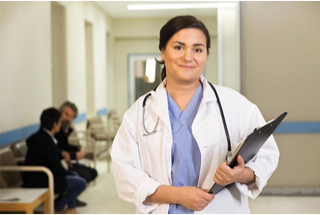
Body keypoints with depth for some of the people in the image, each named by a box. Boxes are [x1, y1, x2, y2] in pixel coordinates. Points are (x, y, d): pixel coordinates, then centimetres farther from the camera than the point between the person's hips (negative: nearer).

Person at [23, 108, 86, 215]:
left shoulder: (39, 136, 8)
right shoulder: (46, 141, -21)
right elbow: (57, 169, -16)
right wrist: (69, 174, 1)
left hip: (34, 178, 11)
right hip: (39, 182, -11)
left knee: (74, 174, 21)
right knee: (81, 183, -10)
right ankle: (56, 206, 4)